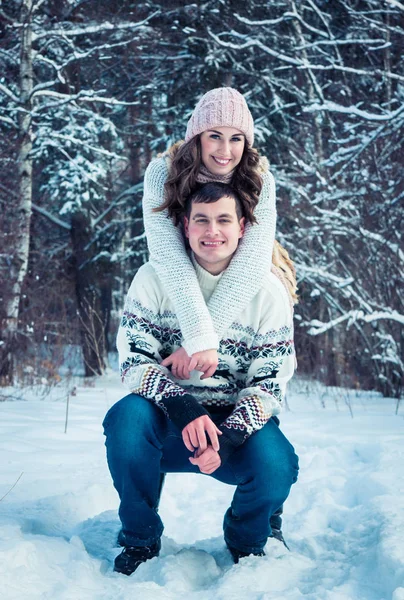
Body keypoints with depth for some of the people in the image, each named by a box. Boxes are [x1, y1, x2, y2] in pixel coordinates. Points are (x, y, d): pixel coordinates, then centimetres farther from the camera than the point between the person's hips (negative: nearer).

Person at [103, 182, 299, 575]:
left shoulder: (268, 290, -5)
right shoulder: (155, 278, -5)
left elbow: (271, 381, -8)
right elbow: (134, 361, -11)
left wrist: (229, 437, -25)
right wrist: (182, 408, -30)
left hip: (237, 423, 0)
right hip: (170, 422, 0)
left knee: (276, 466, -30)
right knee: (126, 418, -32)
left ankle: (246, 543, 8)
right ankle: (140, 539, -6)